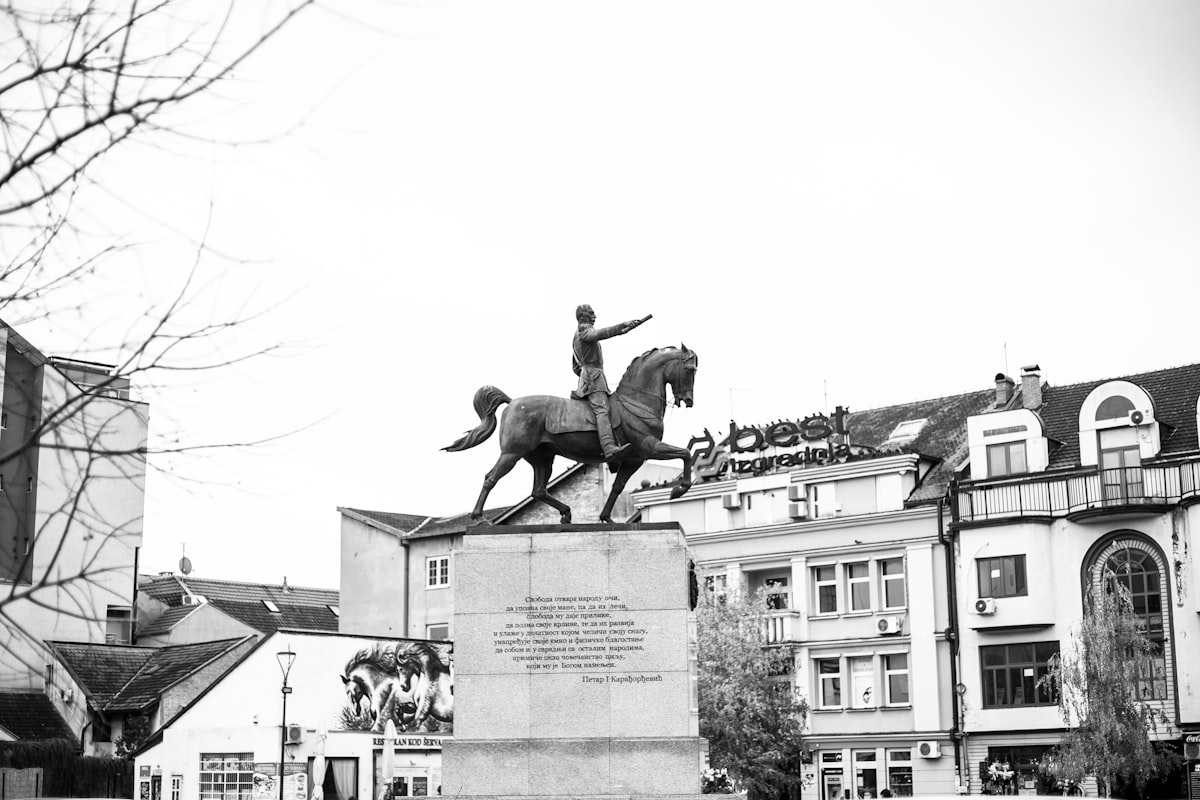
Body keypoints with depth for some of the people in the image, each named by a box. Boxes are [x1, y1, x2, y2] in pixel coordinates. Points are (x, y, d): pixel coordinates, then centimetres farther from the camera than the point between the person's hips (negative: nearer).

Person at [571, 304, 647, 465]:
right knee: (601, 410, -29)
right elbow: (598, 334, -23)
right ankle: (609, 449, -51)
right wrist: (623, 326, -33)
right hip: (593, 375, -11)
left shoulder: (576, 340, 31)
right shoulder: (583, 329, 1)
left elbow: (575, 367, 36)